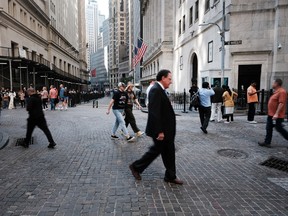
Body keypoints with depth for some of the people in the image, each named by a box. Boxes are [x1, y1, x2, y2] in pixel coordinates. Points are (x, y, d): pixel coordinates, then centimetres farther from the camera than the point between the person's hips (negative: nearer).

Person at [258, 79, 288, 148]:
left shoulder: (282, 92, -18)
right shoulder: (276, 92, 14)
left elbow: (281, 103, -25)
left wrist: (276, 114, -29)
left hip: (277, 115, -10)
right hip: (271, 114, 10)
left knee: (279, 128, 3)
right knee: (269, 128, 8)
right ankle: (267, 142, 12)